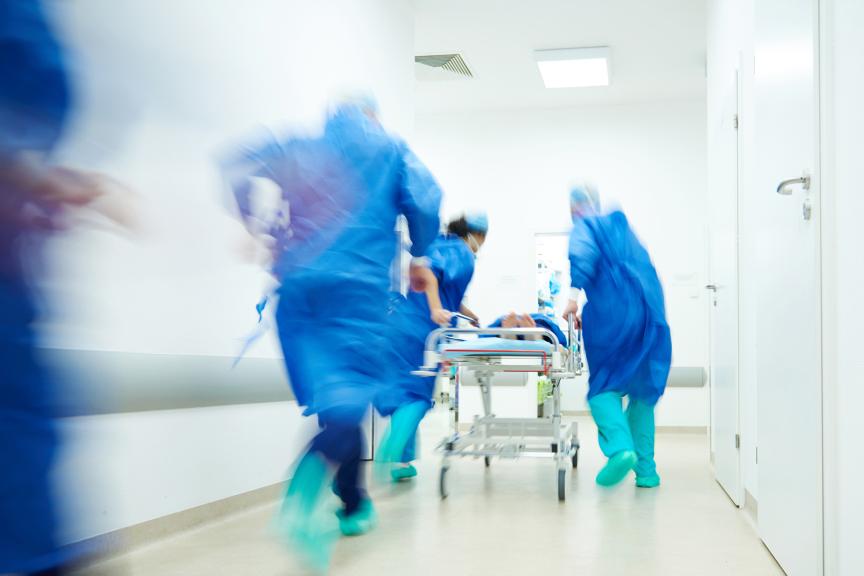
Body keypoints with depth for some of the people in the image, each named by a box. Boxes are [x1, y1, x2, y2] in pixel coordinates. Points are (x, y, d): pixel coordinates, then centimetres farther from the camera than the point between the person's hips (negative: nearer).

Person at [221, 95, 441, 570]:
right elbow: (425, 203, 1)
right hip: (358, 283, -3)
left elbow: (236, 164, 6)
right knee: (350, 392, -9)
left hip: (297, 281, 4)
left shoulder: (300, 147, 19)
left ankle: (354, 505, 15)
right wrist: (419, 257, 18)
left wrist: (252, 223, 13)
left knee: (331, 395, 8)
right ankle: (304, 498, -35)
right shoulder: (390, 150, 14)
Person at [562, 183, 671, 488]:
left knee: (604, 384, 3)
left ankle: (620, 446, -21)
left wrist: (574, 294, -18)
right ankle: (645, 468, 7)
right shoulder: (622, 227, 27)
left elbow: (584, 255, -14)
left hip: (612, 312, -5)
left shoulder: (583, 227, 7)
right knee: (644, 388, 11)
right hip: (650, 310, 6)